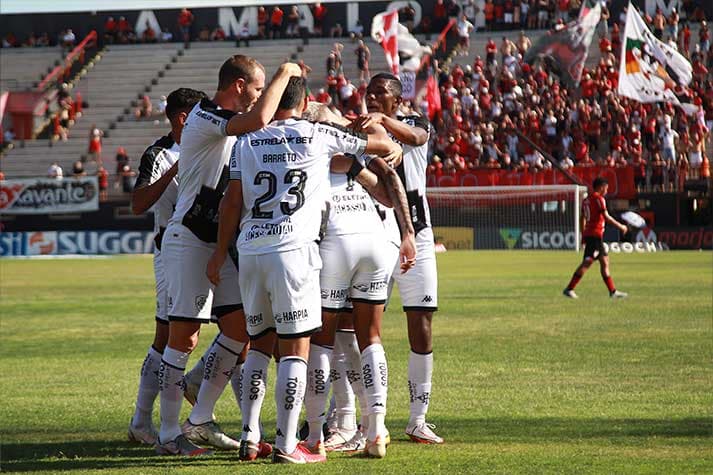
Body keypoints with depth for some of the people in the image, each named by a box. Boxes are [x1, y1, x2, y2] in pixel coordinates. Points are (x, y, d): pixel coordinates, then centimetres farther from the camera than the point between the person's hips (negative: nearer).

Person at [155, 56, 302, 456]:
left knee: (240, 327, 6)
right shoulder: (205, 118, -16)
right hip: (189, 240, -9)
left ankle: (200, 420, 15)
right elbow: (259, 120, -32)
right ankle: (170, 434, -1)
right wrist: (285, 73, -19)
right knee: (184, 337, -7)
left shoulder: (229, 126, 14)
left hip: (217, 243, 10)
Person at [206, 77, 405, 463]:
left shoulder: (246, 143, 10)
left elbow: (232, 202, 8)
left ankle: (249, 435, 14)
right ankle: (286, 444, -5)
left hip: (250, 249, 4)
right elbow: (386, 147, 11)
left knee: (260, 343, 17)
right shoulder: (319, 135, 3)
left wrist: (220, 253, 19)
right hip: (292, 249, -4)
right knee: (295, 349, -1)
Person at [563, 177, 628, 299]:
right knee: (587, 262, -13)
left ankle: (613, 291, 18)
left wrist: (583, 235, 23)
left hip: (588, 233, 10)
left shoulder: (586, 200, 16)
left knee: (604, 261, 14)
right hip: (595, 234, -10)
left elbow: (583, 218, 19)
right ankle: (569, 289, -17)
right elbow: (606, 217, -16)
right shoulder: (599, 199, -9)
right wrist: (620, 226, -8)